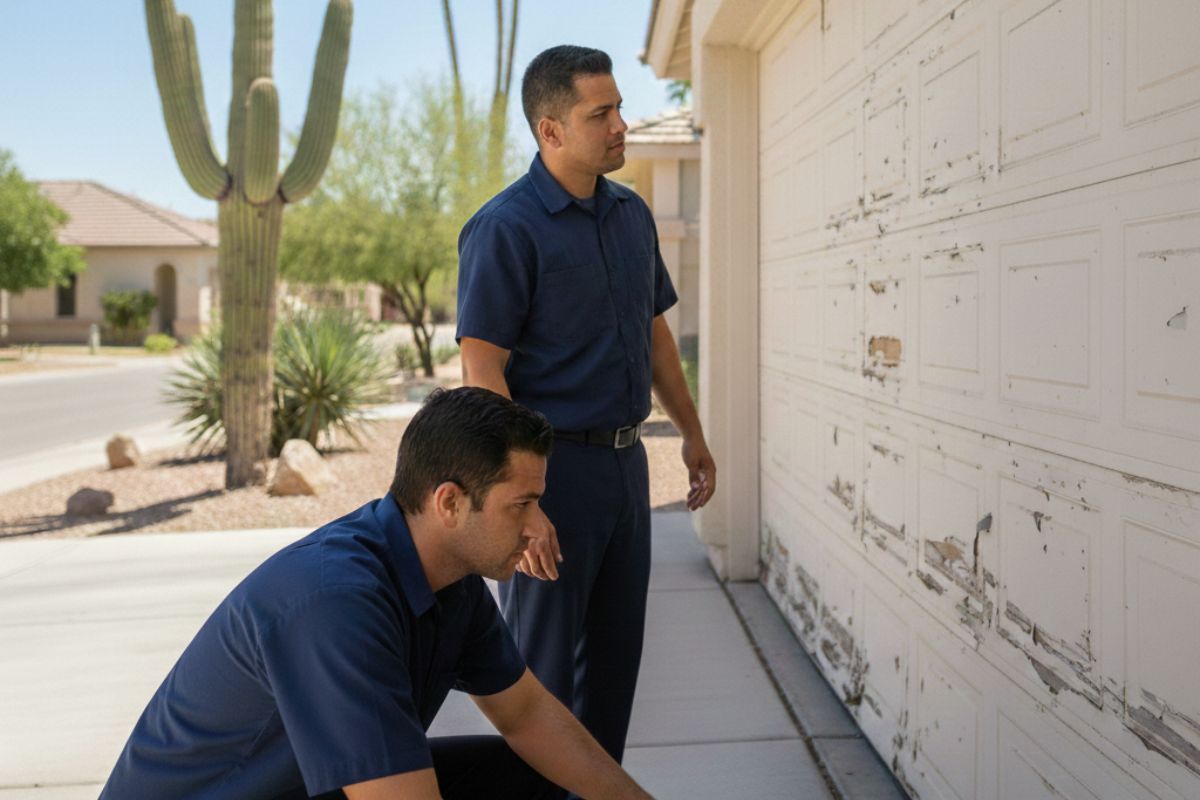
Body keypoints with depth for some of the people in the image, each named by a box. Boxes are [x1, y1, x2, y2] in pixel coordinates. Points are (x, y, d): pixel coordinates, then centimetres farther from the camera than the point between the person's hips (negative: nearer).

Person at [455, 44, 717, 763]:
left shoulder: (632, 213, 9)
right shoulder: (505, 227, -14)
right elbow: (482, 369, -18)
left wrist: (692, 433, 19)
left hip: (625, 460, 7)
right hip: (553, 463, -7)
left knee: (617, 651, 17)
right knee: (544, 664, 5)